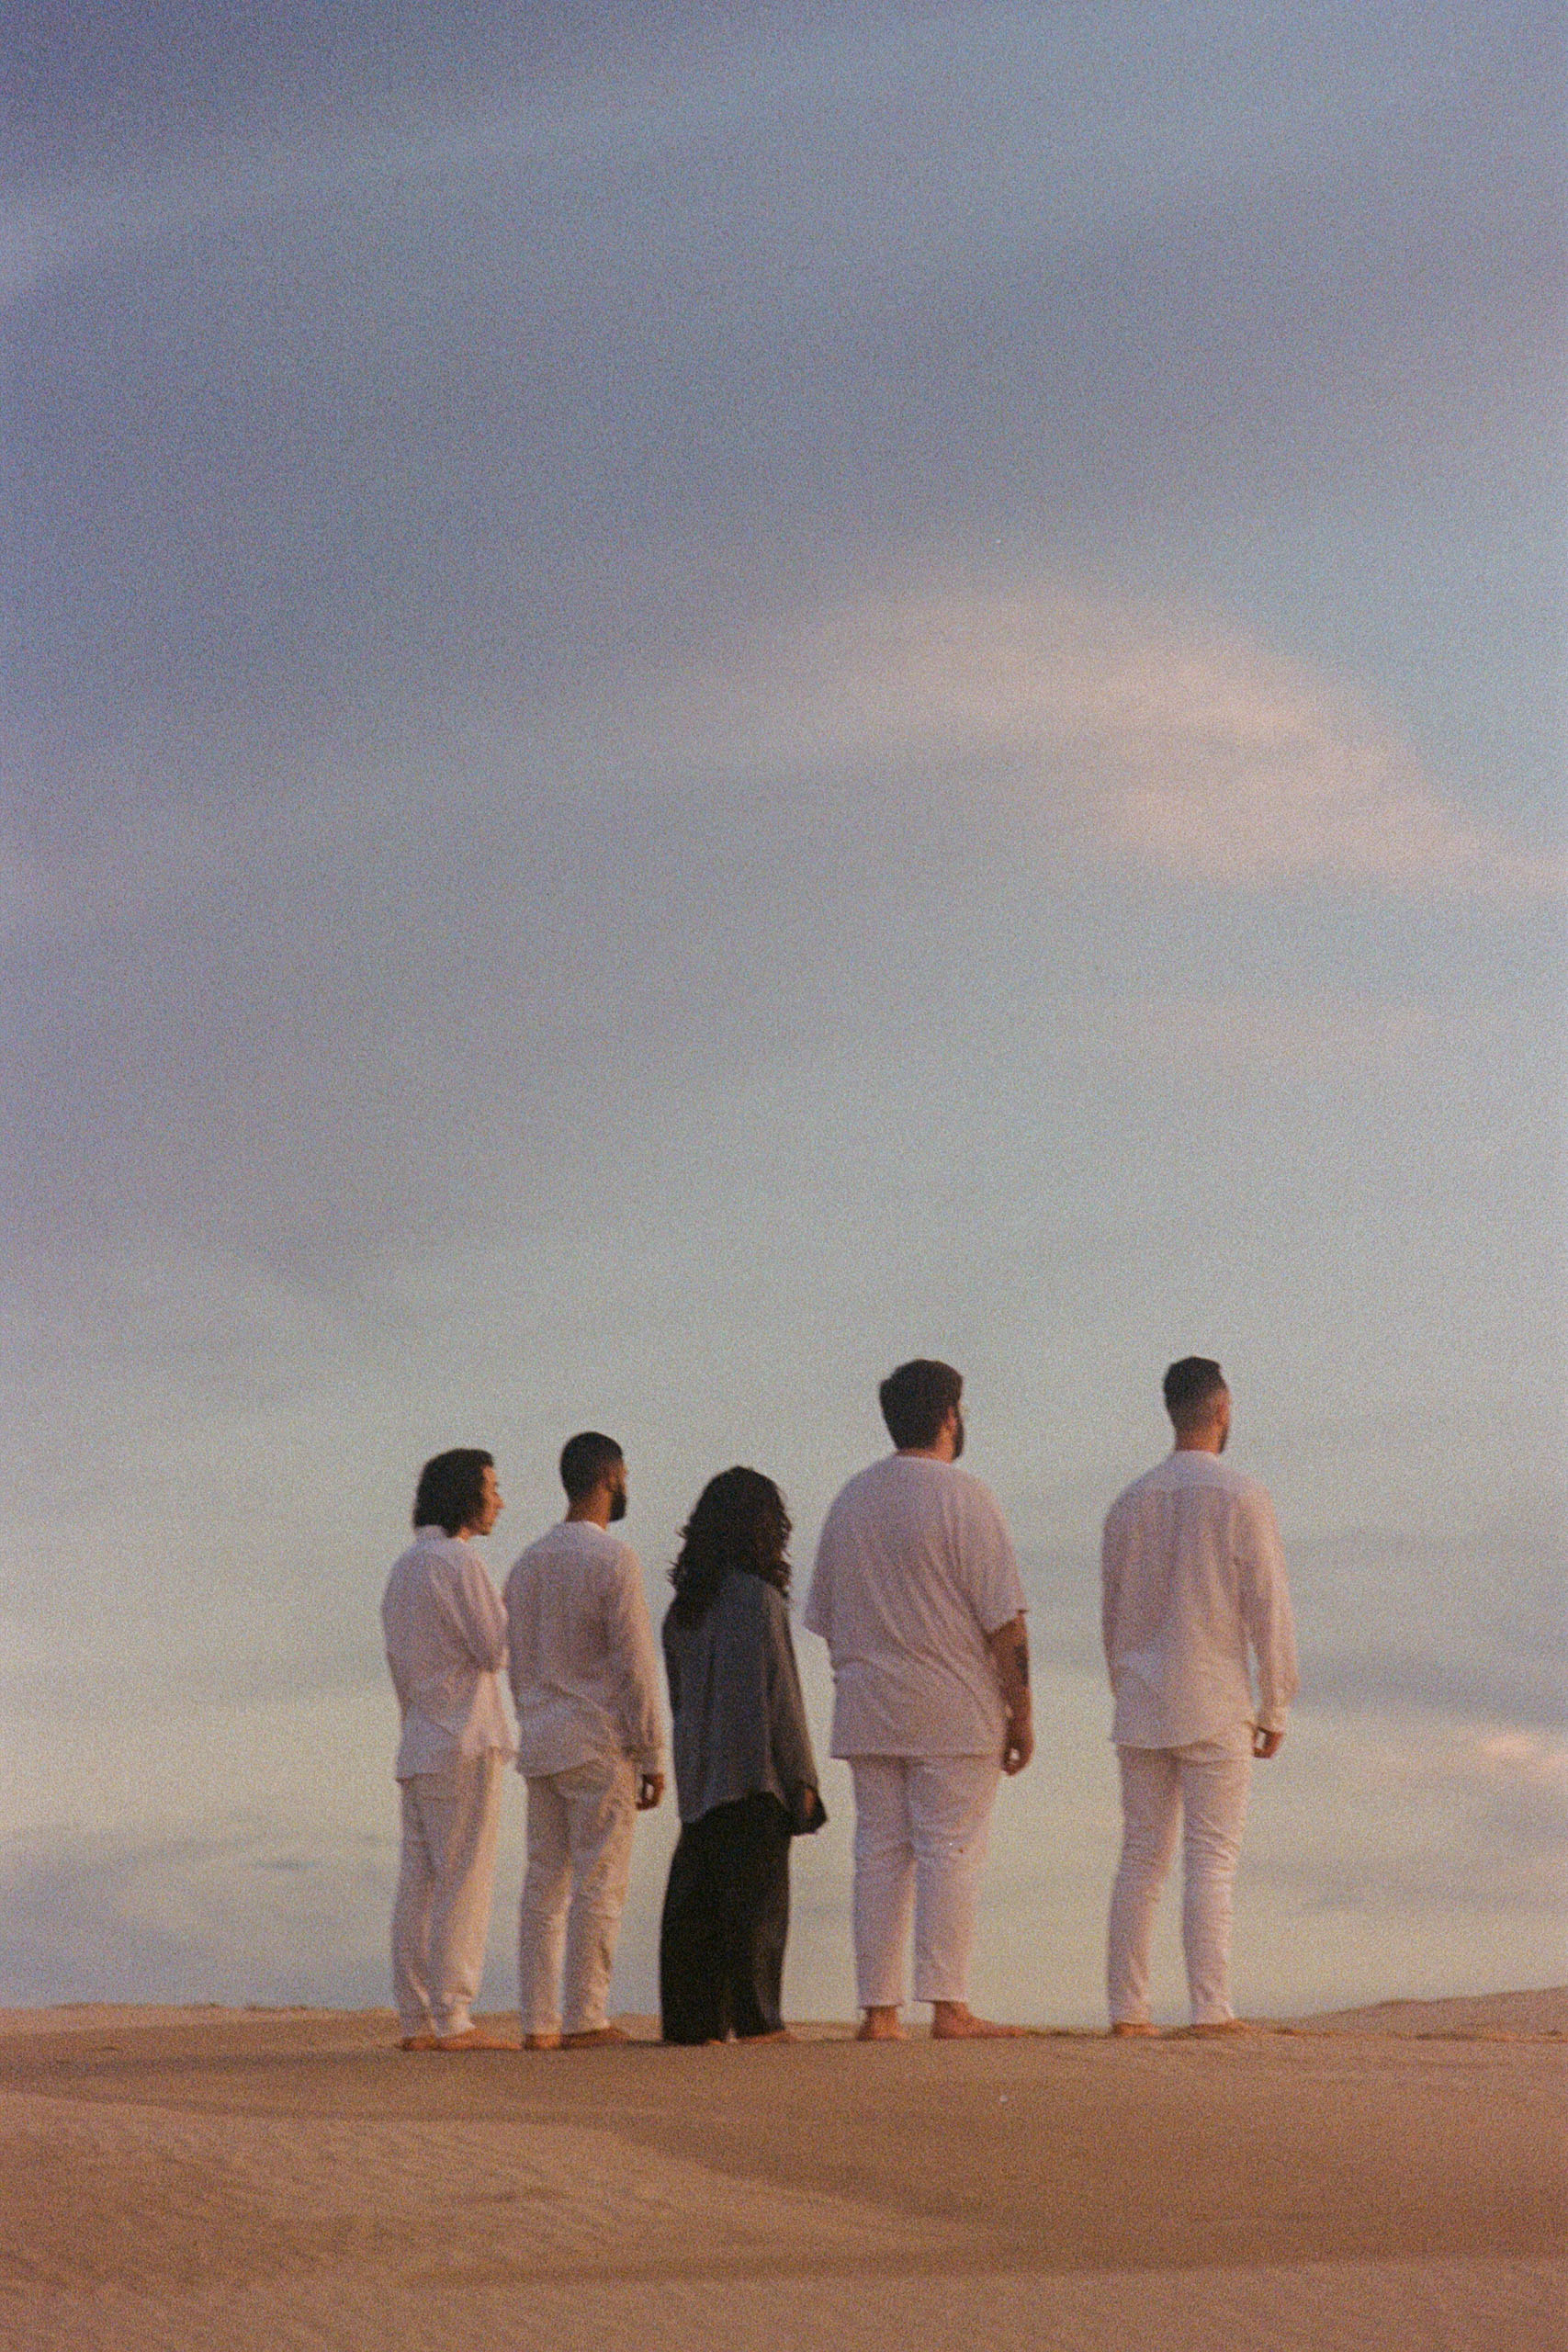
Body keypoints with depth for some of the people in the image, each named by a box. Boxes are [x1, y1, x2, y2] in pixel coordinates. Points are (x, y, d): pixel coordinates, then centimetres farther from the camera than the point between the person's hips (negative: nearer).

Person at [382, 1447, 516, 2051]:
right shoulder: (457, 1560, -11)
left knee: (420, 1883, 6)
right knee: (464, 1882, -7)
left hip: (418, 1746, 9)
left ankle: (417, 2021, 7)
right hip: (465, 1741, -9)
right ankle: (451, 2019, -8)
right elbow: (498, 1651, -14)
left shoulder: (404, 1567, 17)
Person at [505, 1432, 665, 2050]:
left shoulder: (528, 1562, 13)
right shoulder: (612, 1558, -10)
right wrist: (652, 1756, -9)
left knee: (544, 1883, 7)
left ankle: (537, 2022, 5)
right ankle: (583, 2019, -5)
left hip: (541, 1744, 7)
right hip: (600, 1744, -7)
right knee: (599, 1884, -4)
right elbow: (635, 1665, -14)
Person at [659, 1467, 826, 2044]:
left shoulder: (684, 1606, 10)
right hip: (753, 1777, -6)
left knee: (693, 1898, 7)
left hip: (696, 1775, 6)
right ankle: (754, 2017, -3)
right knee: (756, 1897, -2)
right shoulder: (759, 1597, -10)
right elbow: (780, 1695, -12)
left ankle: (692, 2017, 7)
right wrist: (802, 1777, -7)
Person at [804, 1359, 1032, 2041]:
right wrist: (1020, 1712, -5)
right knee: (950, 1851, -3)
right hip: (954, 1711, -5)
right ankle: (948, 2005, -6)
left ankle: (878, 2009, 5)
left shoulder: (850, 1499, 11)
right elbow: (1003, 1620, -10)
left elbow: (826, 1619, 15)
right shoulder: (963, 1498, -7)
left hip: (865, 1709, 5)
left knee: (878, 1852, 6)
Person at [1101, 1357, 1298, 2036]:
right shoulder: (1240, 1497, -6)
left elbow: (1111, 1616, 13)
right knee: (1211, 1860, -3)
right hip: (1214, 1709, -4)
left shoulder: (1132, 1502, 8)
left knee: (1140, 1859, 7)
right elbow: (1268, 1610, -7)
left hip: (1140, 1709, 4)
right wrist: (1275, 1708, 0)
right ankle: (1211, 2009, -7)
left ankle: (1127, 2008, 5)